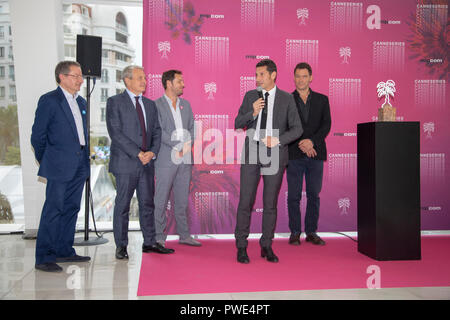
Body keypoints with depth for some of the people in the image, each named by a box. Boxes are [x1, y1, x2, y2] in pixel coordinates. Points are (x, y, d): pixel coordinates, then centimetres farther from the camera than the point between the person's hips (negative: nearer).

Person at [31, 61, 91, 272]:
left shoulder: (81, 102, 16)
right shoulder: (49, 100, -7)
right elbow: (38, 135, -6)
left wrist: (85, 156, 16)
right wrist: (45, 161, 1)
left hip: (79, 165, 7)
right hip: (60, 165, -7)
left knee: (71, 208, 11)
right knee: (53, 209, -5)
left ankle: (64, 251, 22)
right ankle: (44, 258, 2)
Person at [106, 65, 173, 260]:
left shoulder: (150, 104, 15)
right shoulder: (115, 102, -2)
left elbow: (157, 131, 13)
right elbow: (115, 133, -11)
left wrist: (153, 152, -6)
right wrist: (138, 153, -16)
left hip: (147, 162, 5)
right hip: (125, 162, -5)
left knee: (148, 203, 10)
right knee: (122, 205, 2)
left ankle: (149, 243, 20)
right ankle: (121, 246, 13)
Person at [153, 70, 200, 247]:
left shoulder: (186, 104, 16)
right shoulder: (156, 105, -3)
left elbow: (192, 128, 14)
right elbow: (159, 131, -11)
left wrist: (188, 144, -4)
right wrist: (178, 146, -15)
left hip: (185, 159, 6)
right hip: (166, 159, -5)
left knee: (182, 199, 11)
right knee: (161, 199, -1)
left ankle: (184, 235, 19)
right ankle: (159, 237, 8)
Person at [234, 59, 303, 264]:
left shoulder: (287, 99, 3)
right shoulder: (250, 96, 9)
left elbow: (297, 129, 1)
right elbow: (238, 124, 7)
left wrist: (278, 140, -14)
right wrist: (253, 113, -11)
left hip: (275, 154, -1)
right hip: (251, 152, 1)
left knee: (270, 202, 6)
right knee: (245, 201, 0)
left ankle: (267, 246, 19)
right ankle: (241, 247, 10)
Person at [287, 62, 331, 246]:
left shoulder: (322, 100, 11)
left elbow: (326, 125, 3)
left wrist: (312, 141, -13)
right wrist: (300, 144, -12)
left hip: (315, 154, 2)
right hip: (294, 154, -1)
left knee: (314, 194, 5)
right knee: (294, 195, 1)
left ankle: (311, 231, 14)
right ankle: (295, 232, 11)